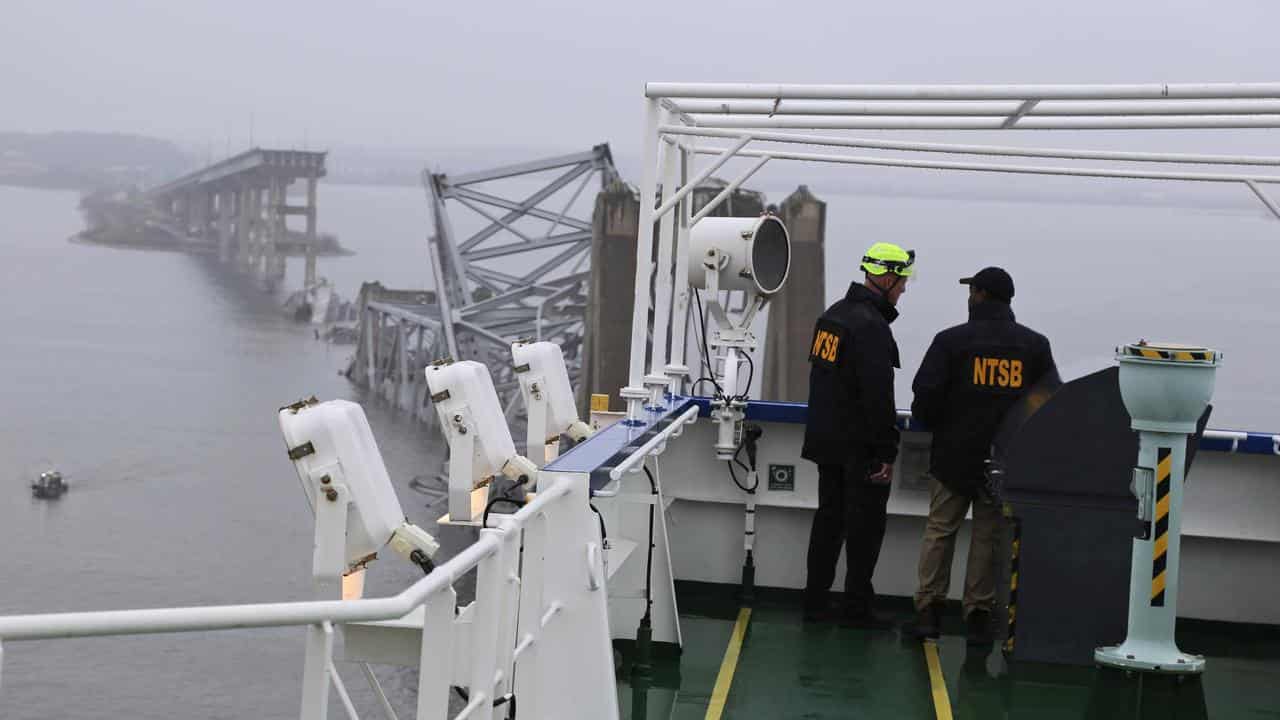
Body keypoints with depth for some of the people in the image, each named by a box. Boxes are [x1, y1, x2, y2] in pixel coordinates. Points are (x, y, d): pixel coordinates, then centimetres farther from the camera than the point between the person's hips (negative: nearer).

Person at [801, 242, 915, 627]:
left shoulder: (833, 314, 12)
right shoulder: (871, 325, -19)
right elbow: (878, 397, -21)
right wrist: (886, 453, -18)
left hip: (825, 440, 9)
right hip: (860, 447, -9)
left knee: (828, 518, 14)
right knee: (865, 526, 0)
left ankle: (816, 601, 18)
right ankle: (856, 607, 5)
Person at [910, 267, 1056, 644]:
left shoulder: (951, 340, -8)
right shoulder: (1035, 344, 1)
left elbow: (926, 393, -11)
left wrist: (930, 422, 9)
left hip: (953, 454, -2)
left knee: (940, 530, 9)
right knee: (988, 535, 9)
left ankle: (929, 607, 7)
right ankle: (978, 613, 10)